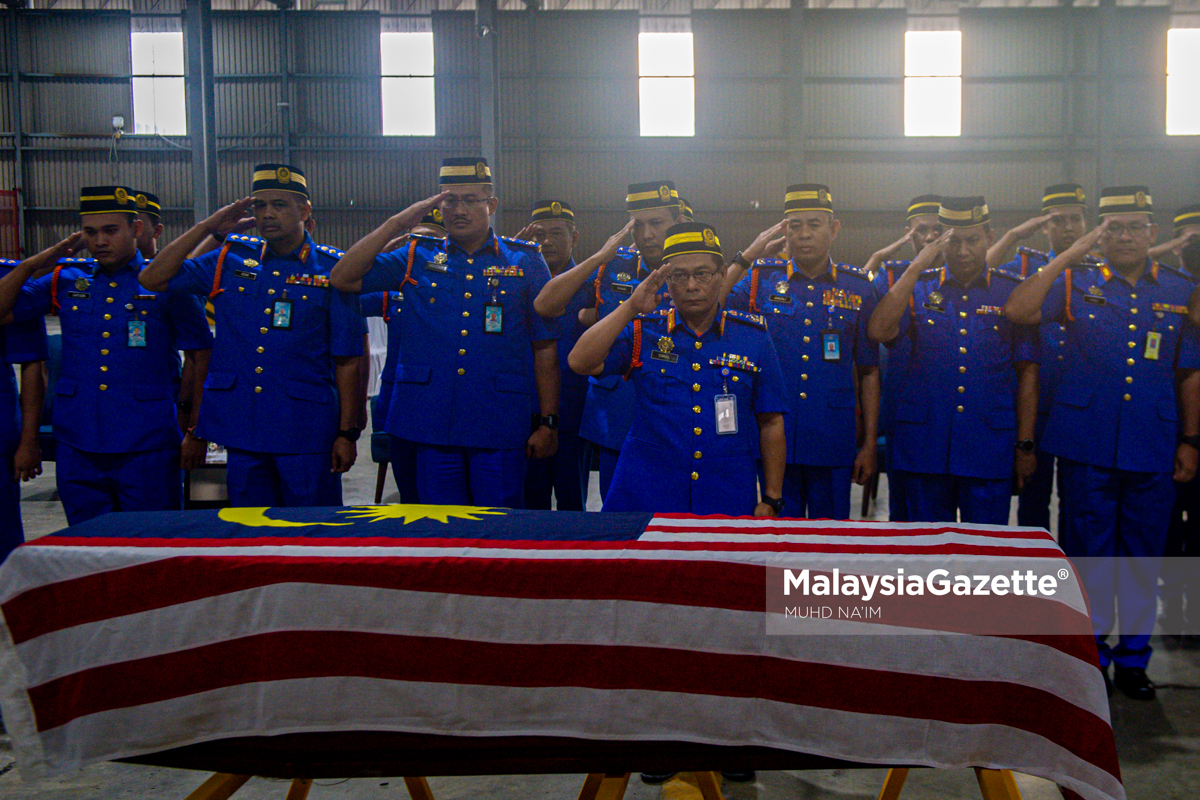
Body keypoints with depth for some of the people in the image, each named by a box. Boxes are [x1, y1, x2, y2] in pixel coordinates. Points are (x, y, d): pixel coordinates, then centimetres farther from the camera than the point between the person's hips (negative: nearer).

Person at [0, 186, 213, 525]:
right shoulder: (65, 280, 10)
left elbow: (201, 358, 2)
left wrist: (196, 431, -2)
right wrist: (32, 264, 1)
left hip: (147, 446, -3)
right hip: (77, 446, 3)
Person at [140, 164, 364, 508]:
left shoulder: (331, 269, 0)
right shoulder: (230, 260, 10)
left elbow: (346, 360, -1)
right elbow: (153, 279, 7)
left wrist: (347, 433, -4)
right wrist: (209, 225, 4)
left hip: (306, 432, -3)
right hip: (241, 427, 3)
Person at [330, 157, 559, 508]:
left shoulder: (524, 261, 7)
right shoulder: (417, 258, 11)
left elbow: (545, 347, 6)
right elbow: (344, 278, 1)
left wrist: (548, 422, 1)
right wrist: (396, 223, -3)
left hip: (499, 428, -1)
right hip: (433, 424, 2)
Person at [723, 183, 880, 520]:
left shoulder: (857, 286, 5)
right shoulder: (761, 277, 5)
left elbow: (868, 371, 7)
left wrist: (870, 445, 4)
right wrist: (744, 258, -8)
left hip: (834, 444, 1)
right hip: (774, 440, 0)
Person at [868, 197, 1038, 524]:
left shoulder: (1012, 292, 5)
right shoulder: (918, 288, 7)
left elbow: (1027, 371, 6)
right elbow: (879, 331, -12)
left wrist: (1025, 445, 1)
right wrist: (918, 264, -10)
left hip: (990, 450, 0)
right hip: (924, 446, 1)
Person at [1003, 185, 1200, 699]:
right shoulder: (1077, 284, 3)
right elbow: (1017, 312, -14)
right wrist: (1066, 257, -13)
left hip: (1153, 449, 2)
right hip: (1086, 443, -2)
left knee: (1143, 554, 9)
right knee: (1089, 550, 6)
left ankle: (1133, 655, 23)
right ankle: (1091, 651, 19)